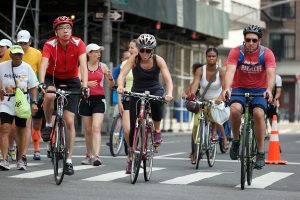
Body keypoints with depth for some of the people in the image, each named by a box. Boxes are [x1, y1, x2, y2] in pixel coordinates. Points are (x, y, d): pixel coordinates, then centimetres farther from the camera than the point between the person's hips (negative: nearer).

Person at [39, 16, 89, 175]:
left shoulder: (78, 43, -19)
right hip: (52, 78, 0)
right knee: (49, 95, -38)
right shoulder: (50, 45, -21)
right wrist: (42, 84, -51)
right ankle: (48, 125, -9)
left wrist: (84, 86, -43)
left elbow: (83, 65, -29)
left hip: (71, 81, 1)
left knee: (69, 121, -5)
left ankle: (69, 160, 3)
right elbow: (43, 65, -34)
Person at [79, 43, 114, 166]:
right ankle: (89, 155, 21)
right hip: (86, 99, 1)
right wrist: (87, 84, -17)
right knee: (88, 130, 8)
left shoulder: (103, 66, 5)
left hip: (99, 100, -1)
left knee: (96, 128, -15)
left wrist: (110, 78, -12)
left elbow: (110, 86, 8)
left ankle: (96, 156, -24)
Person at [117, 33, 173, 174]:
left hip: (155, 90, -1)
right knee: (134, 126, -3)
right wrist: (120, 86, -49)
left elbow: (168, 79, -24)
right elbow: (122, 74, -27)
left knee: (157, 102, -37)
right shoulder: (134, 59, -14)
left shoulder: (158, 60, -14)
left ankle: (157, 131, -11)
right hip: (137, 92, 1)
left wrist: (169, 93, -43)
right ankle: (131, 159, 12)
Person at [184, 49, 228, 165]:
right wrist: (191, 93, -46)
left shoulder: (221, 72, -12)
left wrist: (220, 97, -46)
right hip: (202, 101, 1)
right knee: (196, 125, -12)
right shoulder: (200, 71, -10)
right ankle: (194, 151, 4)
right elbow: (195, 84, -25)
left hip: (217, 101, -1)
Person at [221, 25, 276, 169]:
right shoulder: (236, 52, -12)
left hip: (259, 90, 0)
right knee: (235, 109, -32)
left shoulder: (267, 53, -12)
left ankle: (260, 153, -16)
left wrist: (269, 90, -44)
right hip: (240, 88, 0)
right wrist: (227, 88, -44)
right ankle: (235, 140, -7)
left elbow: (271, 73, -24)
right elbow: (230, 71, -25)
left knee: (259, 113, -28)